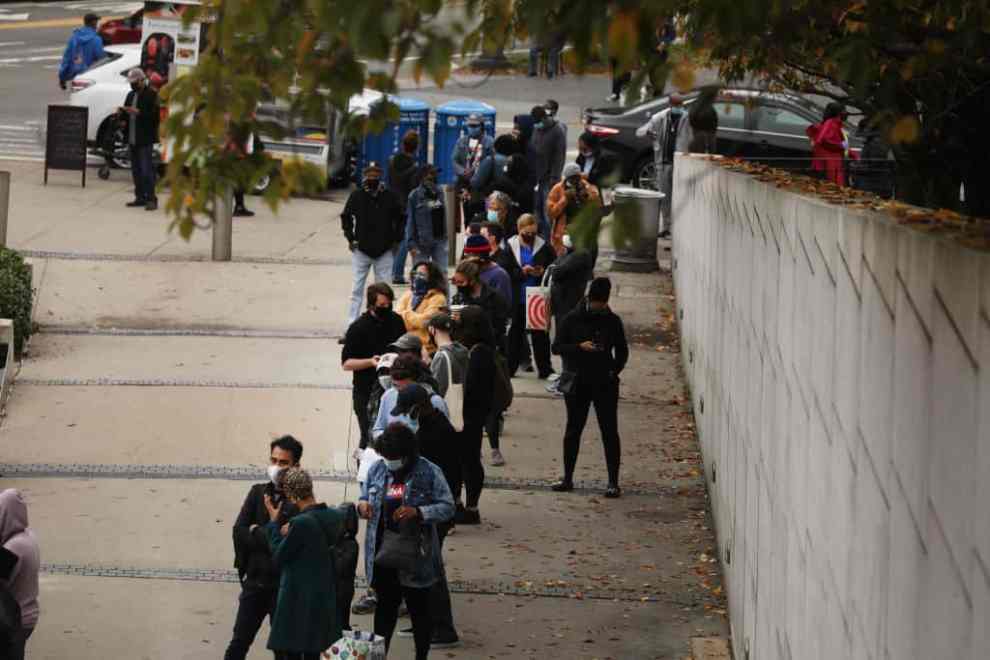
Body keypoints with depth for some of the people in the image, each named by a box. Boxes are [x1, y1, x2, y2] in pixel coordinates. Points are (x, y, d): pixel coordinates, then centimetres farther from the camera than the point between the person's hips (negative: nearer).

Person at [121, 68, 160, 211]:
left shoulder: (152, 95, -7)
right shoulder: (131, 95, 17)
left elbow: (154, 115, -14)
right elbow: (127, 115, 21)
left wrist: (138, 112, -22)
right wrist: (123, 111, 0)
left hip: (145, 139, -8)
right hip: (133, 139, 8)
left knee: (147, 170, -10)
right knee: (136, 169, 10)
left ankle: (151, 199, -9)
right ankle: (140, 197, 16)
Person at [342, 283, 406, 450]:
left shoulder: (396, 321, 5)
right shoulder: (358, 328, -11)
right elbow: (346, 363, -10)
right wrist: (370, 362, -25)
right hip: (367, 392, -4)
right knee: (370, 437, 0)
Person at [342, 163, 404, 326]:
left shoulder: (389, 197, 0)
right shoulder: (357, 196, -3)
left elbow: (400, 219, 12)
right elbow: (346, 217, 10)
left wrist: (395, 239, 5)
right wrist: (350, 238, 2)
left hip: (384, 251, 1)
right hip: (361, 250, -1)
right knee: (357, 288, 2)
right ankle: (351, 323, 5)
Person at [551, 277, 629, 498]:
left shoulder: (613, 321, 3)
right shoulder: (573, 319, -1)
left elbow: (622, 350, 13)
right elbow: (557, 347, -2)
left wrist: (615, 370, -1)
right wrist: (580, 347, -17)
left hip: (605, 383, 0)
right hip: (577, 382, 0)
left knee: (609, 431, -2)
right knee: (573, 429, 8)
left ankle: (613, 482, 1)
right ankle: (567, 478, 18)